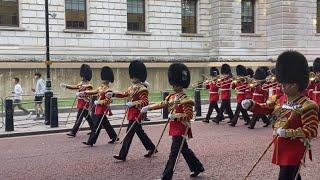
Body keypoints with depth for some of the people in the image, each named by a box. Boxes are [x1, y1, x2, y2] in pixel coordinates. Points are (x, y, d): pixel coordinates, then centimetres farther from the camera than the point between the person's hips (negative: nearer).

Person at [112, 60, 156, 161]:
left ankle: (122, 155, 0)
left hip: (136, 115, -9)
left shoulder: (142, 89, -15)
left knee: (129, 133, -5)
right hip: (132, 114, 9)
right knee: (140, 132, 17)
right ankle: (151, 148, 30)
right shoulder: (132, 87, 13)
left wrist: (133, 103, -30)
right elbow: (124, 94, 18)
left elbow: (145, 102, -22)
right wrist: (113, 94, 5)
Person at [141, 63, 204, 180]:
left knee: (174, 152, -4)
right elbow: (162, 104, 15)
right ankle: (197, 167, 34)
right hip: (174, 128, 8)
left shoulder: (185, 99, -15)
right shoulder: (171, 97, 9)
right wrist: (148, 108, 6)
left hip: (181, 129, -8)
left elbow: (189, 115, -20)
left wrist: (175, 115, -30)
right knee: (184, 150, 19)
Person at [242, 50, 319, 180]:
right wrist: (250, 104, -9)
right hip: (281, 148, 8)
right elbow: (265, 108, 11)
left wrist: (289, 132, -28)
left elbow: (312, 131, -20)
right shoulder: (281, 102, 6)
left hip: (295, 151, -8)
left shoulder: (307, 106, -17)